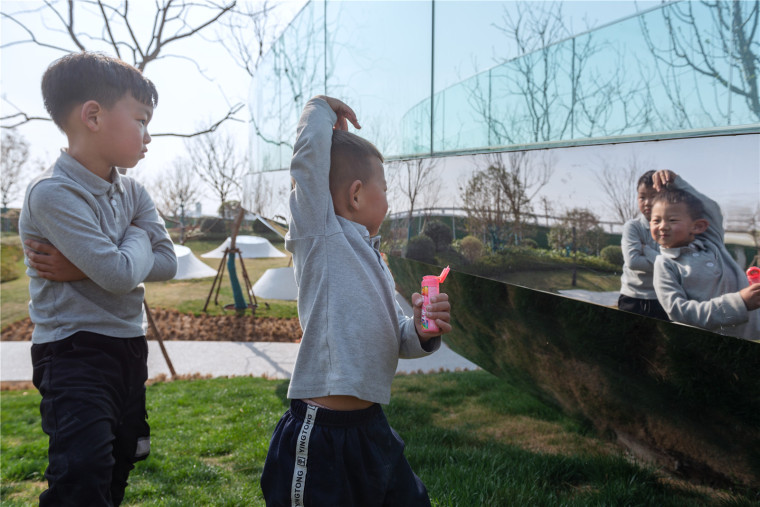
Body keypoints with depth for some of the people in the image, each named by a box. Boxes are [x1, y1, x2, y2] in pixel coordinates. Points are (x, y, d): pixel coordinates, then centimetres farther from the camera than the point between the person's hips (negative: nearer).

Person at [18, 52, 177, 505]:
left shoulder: (133, 192, 4)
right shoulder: (53, 193, -20)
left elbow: (167, 262, -5)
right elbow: (121, 273, -27)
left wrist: (85, 268, -16)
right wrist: (138, 235, -5)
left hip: (128, 346, 8)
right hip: (75, 353, -7)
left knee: (117, 468, 19)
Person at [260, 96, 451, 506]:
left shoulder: (374, 261, 15)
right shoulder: (320, 236, -8)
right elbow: (311, 148, -17)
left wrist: (421, 332, -4)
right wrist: (323, 107, 3)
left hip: (372, 430, 9)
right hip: (320, 440, -8)